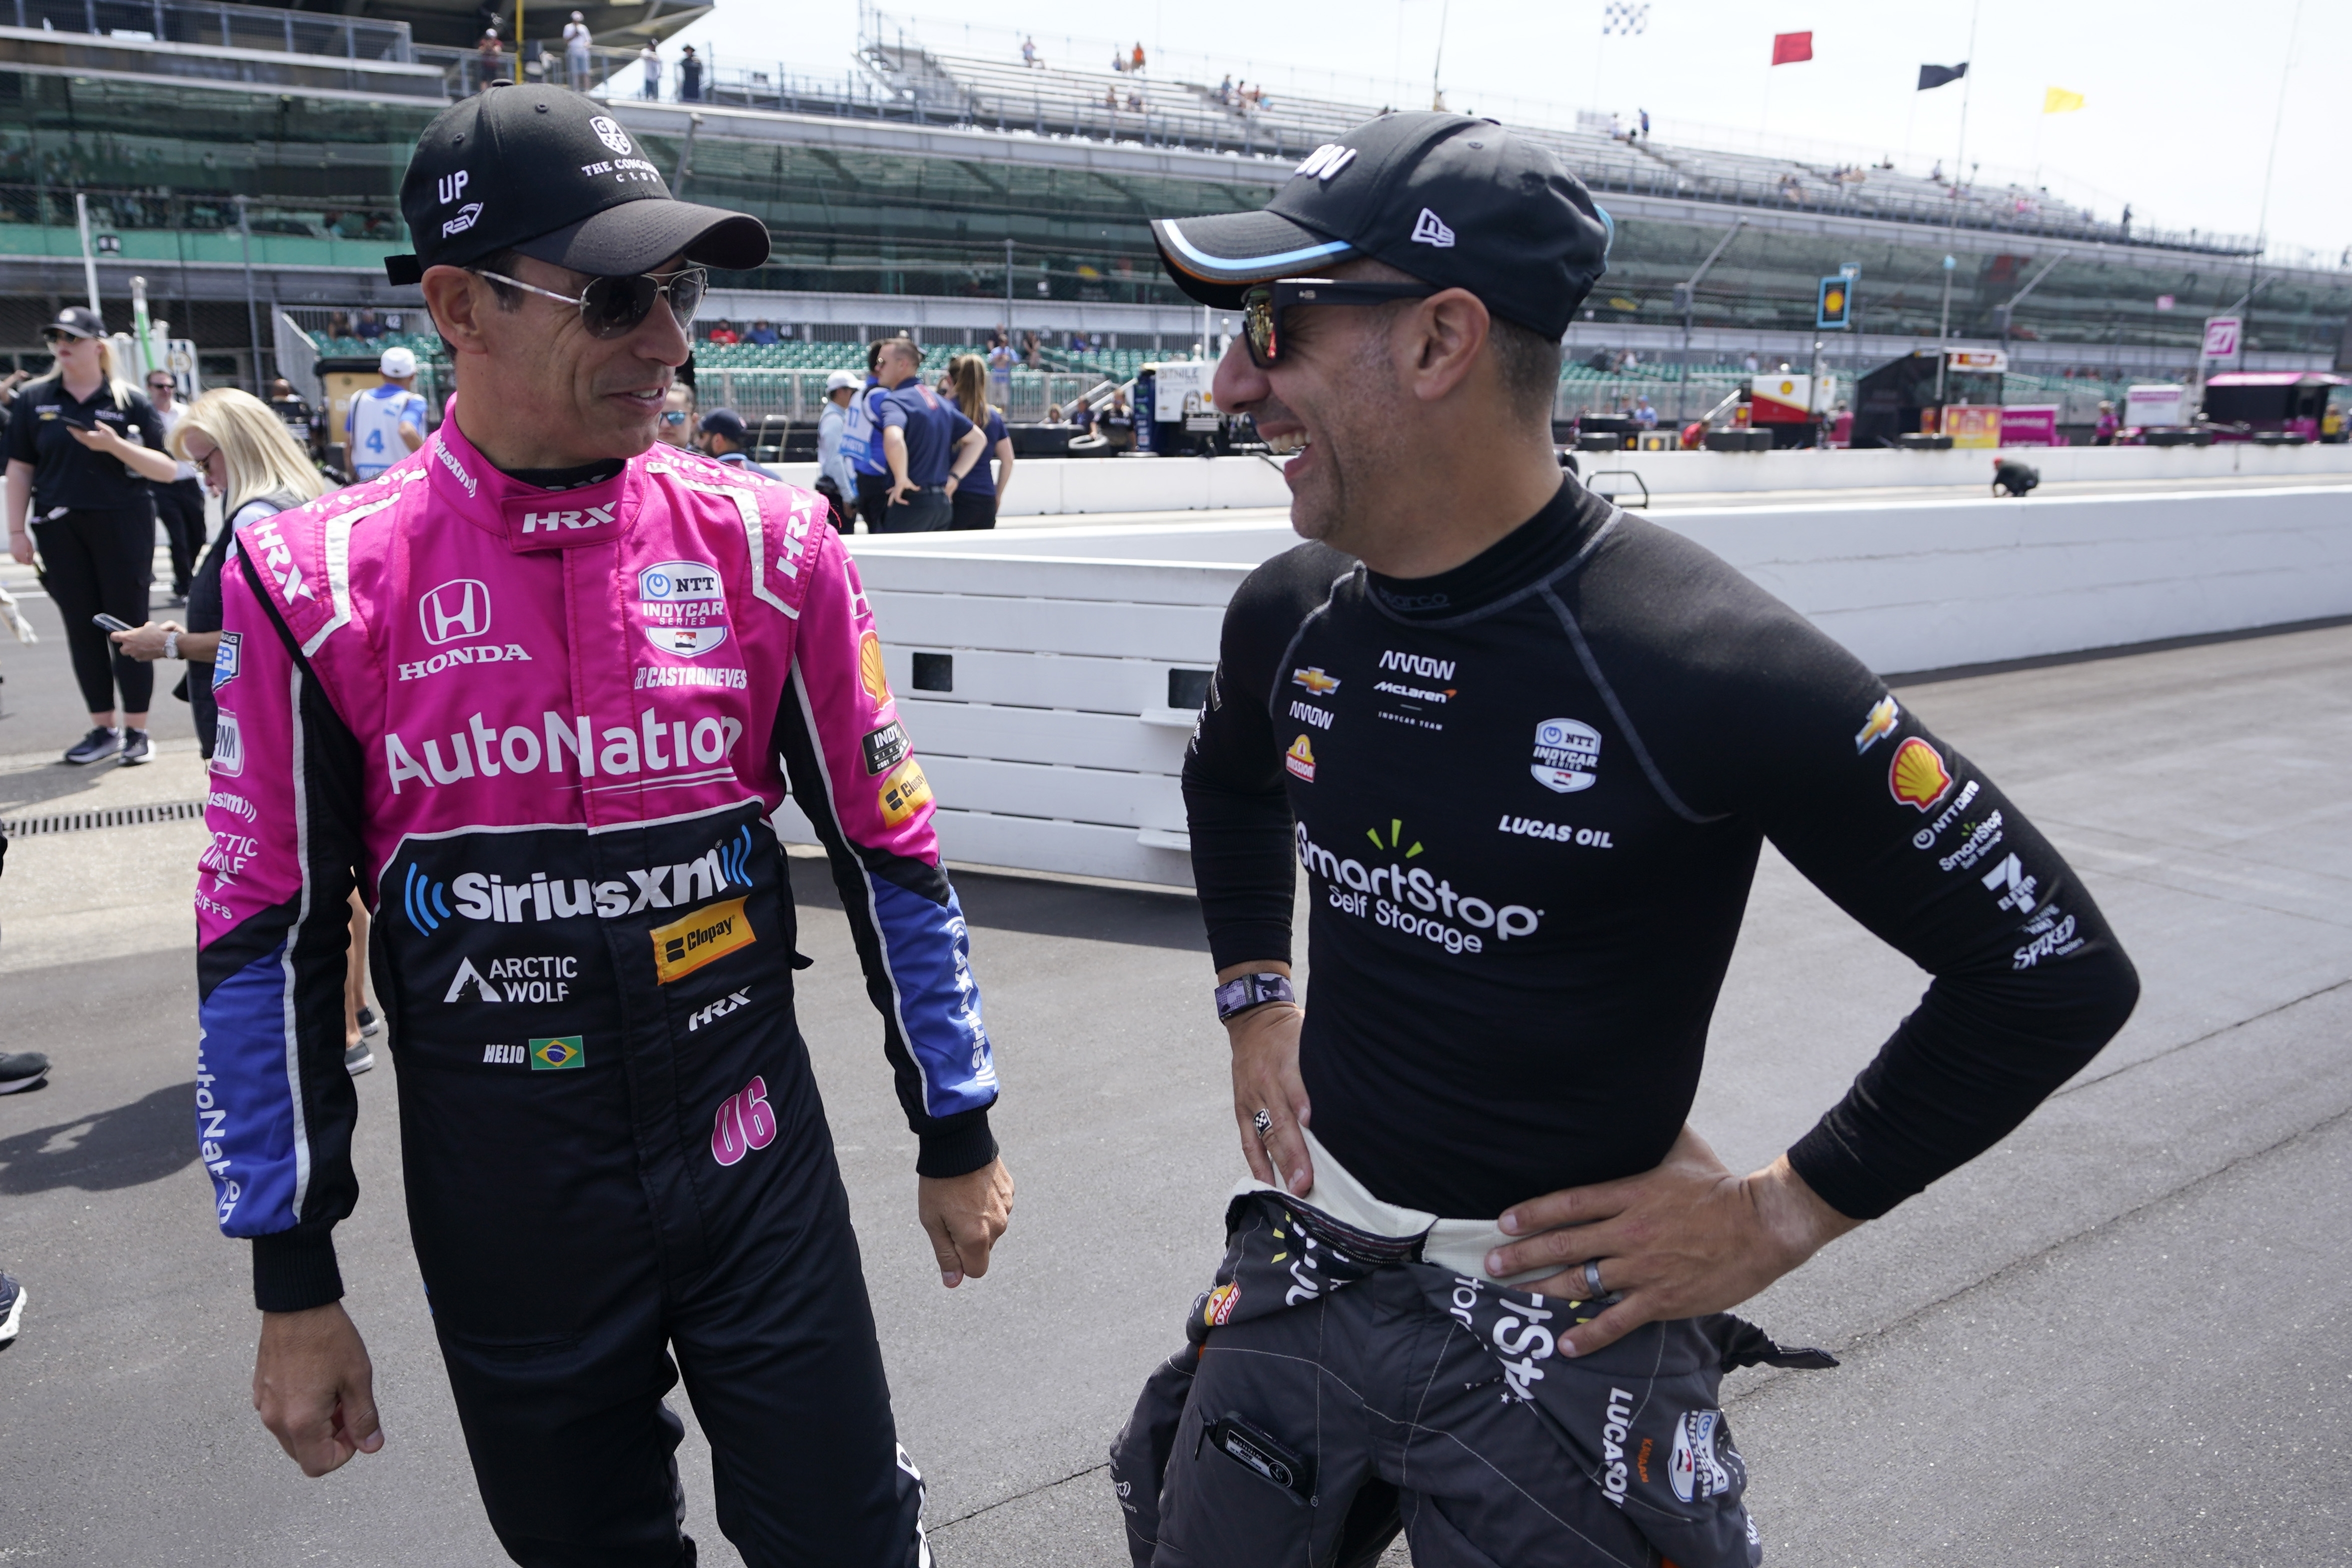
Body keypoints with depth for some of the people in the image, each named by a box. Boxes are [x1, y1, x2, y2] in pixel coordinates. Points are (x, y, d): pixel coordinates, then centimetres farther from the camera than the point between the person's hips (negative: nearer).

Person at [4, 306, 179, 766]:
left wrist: (115, 445, -20)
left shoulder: (131, 400, -1)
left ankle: (136, 731, 9)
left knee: (128, 625, 1)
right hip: (60, 527, 3)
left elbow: (168, 470, -6)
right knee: (82, 628, 7)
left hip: (122, 525, -3)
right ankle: (103, 729, 16)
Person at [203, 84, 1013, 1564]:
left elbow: (887, 847, 0)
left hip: (754, 1158, 0)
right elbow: (269, 940, -1)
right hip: (497, 1205, 0)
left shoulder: (766, 542, -6)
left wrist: (958, 1134, 5)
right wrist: (294, 1286, 2)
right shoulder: (313, 582, -7)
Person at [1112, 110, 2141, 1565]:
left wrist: (1779, 1216, -12)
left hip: (1562, 1332, -5)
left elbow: (2056, 968, -15)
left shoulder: (1715, 666, -24)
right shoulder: (1292, 614, -5)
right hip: (1304, 1270, 6)